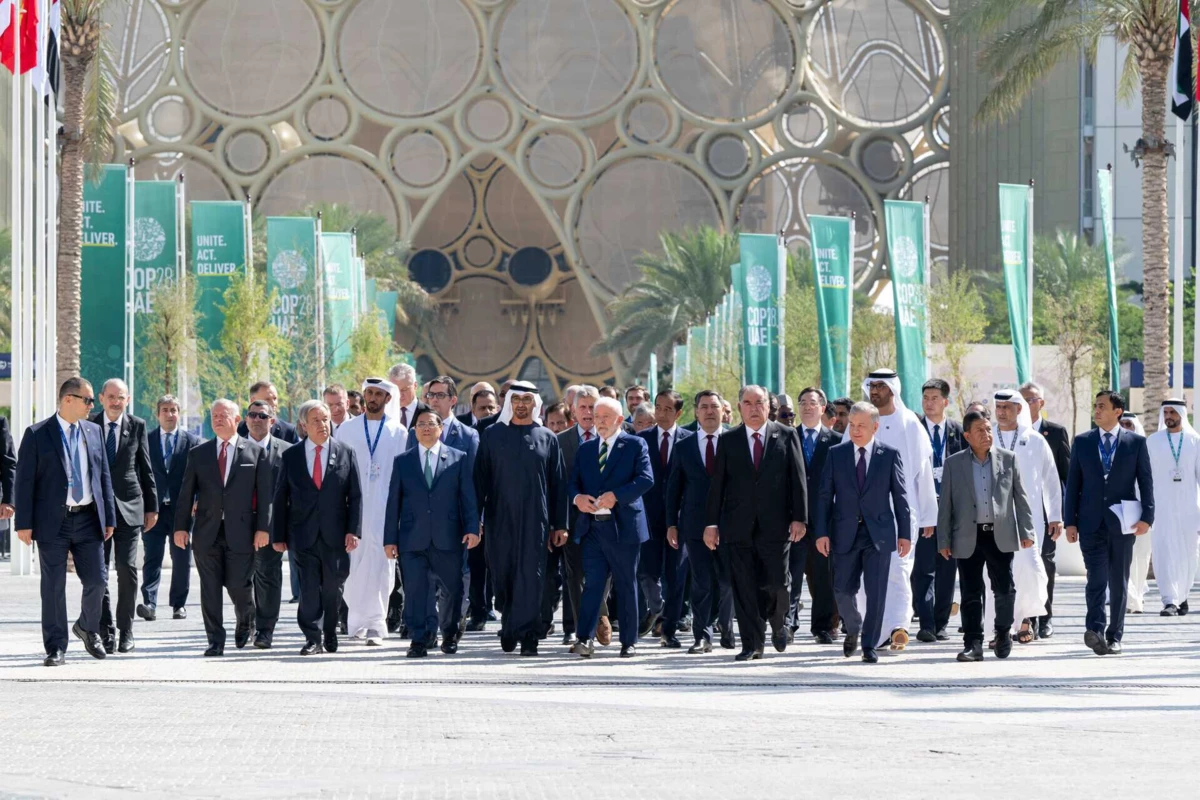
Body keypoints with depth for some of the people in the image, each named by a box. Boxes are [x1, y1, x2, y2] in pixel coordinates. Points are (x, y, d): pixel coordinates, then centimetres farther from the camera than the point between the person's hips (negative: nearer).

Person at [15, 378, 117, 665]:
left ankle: (88, 628, 29)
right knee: (53, 587, 0)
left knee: (96, 580, 2)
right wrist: (23, 523, -10)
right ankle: (56, 648, 8)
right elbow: (24, 480, -4)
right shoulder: (37, 434, -3)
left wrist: (109, 517, 9)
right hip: (53, 522, -3)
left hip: (88, 519, 4)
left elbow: (103, 476, 13)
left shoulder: (93, 431, 10)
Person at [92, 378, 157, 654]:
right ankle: (106, 632, 6)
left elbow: (146, 468, 8)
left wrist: (152, 507, 7)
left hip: (129, 506, 0)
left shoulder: (137, 426, 4)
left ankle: (126, 631, 7)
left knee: (127, 569, -3)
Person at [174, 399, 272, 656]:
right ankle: (215, 641, 6)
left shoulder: (256, 453, 5)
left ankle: (245, 625, 29)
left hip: (240, 532, -2)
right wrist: (181, 526, 0)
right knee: (210, 588, 0)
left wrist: (263, 528, -6)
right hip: (207, 533, 2)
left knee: (238, 585, -1)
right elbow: (186, 493, 8)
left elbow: (264, 494, 2)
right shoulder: (198, 454, 10)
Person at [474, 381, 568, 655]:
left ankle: (526, 635, -7)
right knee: (503, 578, 5)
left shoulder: (548, 439, 6)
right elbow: (480, 478, 6)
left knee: (530, 578, -7)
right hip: (500, 519, 1)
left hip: (535, 520, -1)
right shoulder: (492, 435, 6)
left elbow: (558, 483, 7)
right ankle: (509, 629, 21)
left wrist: (560, 524, 2)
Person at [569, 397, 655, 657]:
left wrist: (616, 495, -21)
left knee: (626, 586, 4)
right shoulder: (585, 449, 16)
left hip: (623, 526, -3)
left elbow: (646, 479, -11)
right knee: (592, 584, -4)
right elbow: (574, 481, 14)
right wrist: (577, 497, -10)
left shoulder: (635, 445, 1)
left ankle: (629, 642, 10)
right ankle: (585, 639, -11)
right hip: (592, 526, 3)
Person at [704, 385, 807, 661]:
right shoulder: (728, 441, 7)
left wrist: (799, 518, -5)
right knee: (744, 588, -1)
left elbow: (798, 479, 2)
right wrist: (712, 522, 1)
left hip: (775, 525, -1)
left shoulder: (786, 436, 5)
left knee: (777, 583, 1)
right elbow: (718, 484, 7)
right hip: (739, 528, 1)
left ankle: (778, 623, 31)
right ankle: (752, 645, 4)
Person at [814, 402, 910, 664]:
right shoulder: (836, 454, 4)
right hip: (845, 532, 1)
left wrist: (905, 533, 0)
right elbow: (825, 495, 3)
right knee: (843, 589, 3)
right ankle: (853, 629, 31)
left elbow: (900, 496, 3)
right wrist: (821, 532, -4)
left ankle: (869, 645, 8)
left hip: (879, 534, -1)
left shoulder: (890, 455, 1)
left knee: (876, 592, -2)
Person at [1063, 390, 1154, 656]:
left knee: (1119, 582, 5)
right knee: (1097, 578, -12)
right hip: (1091, 522, 0)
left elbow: (1146, 481, 3)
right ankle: (1095, 630, -23)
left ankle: (1114, 637, 12)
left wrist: (1147, 516, -7)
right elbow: (1073, 483, 8)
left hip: (1122, 523, 0)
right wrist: (1070, 521, 2)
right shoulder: (1082, 442, 8)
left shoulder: (1135, 442, 5)